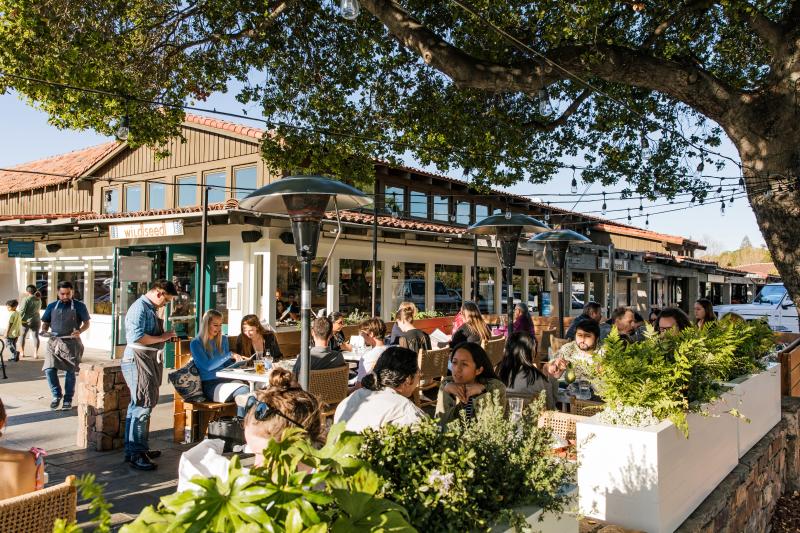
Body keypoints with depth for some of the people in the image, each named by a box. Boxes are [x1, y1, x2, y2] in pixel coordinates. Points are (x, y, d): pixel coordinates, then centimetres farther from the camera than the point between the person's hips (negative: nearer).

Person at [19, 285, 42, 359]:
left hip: (26, 321, -4)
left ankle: (22, 352, 19)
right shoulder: (39, 299, 6)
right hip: (36, 320, 4)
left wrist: (20, 319, -8)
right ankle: (35, 353, 0)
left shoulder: (26, 299, -14)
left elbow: (22, 310, -15)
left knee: (22, 336, 13)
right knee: (35, 336, 4)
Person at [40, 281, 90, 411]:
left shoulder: (79, 306, 3)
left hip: (71, 343, -2)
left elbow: (86, 323, 4)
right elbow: (45, 322, 15)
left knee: (70, 372, 2)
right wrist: (44, 330, -8)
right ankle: (56, 395, 12)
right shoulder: (52, 306, 12)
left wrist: (79, 331, -16)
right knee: (49, 370, -10)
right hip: (54, 342, 2)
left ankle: (68, 399, 15)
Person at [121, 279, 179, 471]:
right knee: (142, 406, -9)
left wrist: (166, 336, 11)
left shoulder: (151, 309, 17)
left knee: (138, 407, 17)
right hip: (138, 360, -10)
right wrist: (162, 337, -17)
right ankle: (136, 455, -3)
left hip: (149, 360, 11)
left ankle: (139, 449, 26)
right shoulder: (140, 308, -15)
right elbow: (137, 336, -25)